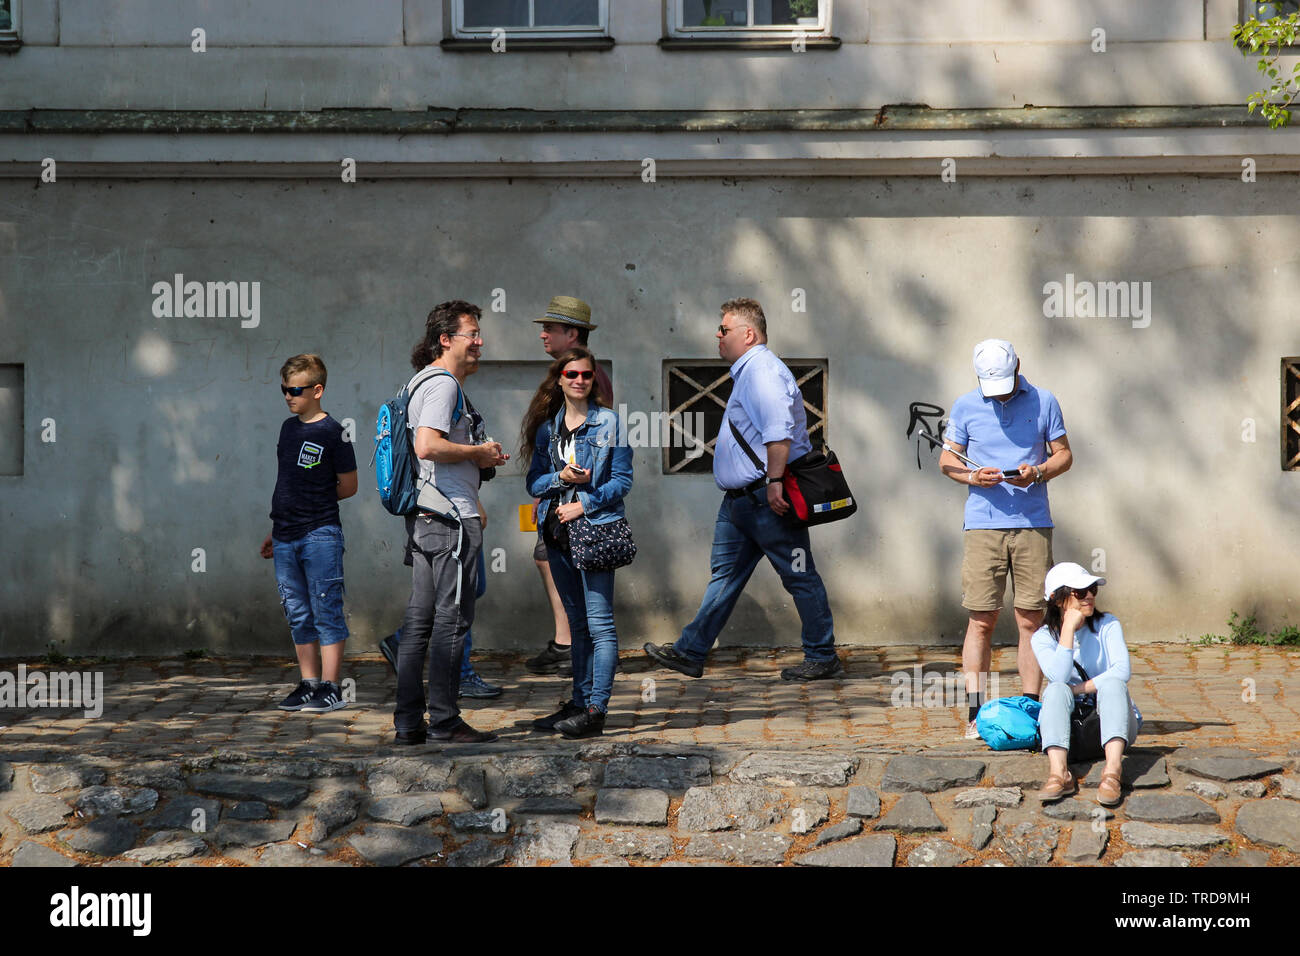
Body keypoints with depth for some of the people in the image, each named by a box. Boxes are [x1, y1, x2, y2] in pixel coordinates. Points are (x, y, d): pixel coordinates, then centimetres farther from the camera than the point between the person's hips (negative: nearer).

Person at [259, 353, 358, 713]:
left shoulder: (332, 433, -8)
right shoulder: (288, 427, 12)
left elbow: (348, 487, -2)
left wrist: (315, 503, 5)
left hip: (320, 535, -7)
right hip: (286, 538, 7)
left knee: (327, 614, -4)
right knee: (299, 616, 10)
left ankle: (330, 689, -3)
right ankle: (309, 685, 17)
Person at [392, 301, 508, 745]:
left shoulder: (425, 382, 21)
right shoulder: (443, 384, -12)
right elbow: (427, 446, -25)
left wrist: (479, 457, 16)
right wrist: (479, 452, -12)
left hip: (423, 516, 10)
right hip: (451, 516, -10)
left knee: (419, 620, 9)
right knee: (452, 618, -6)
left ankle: (408, 720, 11)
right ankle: (444, 720, -4)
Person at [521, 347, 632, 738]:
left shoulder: (608, 422, -2)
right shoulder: (547, 426, 12)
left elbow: (622, 480, -4)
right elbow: (534, 481, 10)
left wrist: (585, 504, -14)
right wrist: (561, 477, -9)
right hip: (557, 531, 6)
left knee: (599, 622, -8)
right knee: (577, 622, 13)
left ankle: (596, 711, -11)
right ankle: (579, 702, 18)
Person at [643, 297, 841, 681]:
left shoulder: (763, 371, -16)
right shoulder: (747, 372, 19)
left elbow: (779, 432, -28)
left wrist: (774, 482, -31)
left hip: (767, 499, -11)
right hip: (740, 498, 11)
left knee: (799, 577, -2)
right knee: (725, 573, 11)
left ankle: (822, 657, 4)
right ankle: (690, 653, 13)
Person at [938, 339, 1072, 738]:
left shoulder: (1043, 402, 6)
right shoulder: (965, 406, 7)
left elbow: (1064, 454, 11)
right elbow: (947, 459, 11)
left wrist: (1038, 473, -10)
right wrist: (973, 477, -9)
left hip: (1033, 523, 0)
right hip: (982, 523, 0)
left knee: (1031, 619, 0)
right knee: (981, 619, -4)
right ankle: (976, 713, -1)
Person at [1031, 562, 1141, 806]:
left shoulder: (1107, 625, 3)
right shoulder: (1043, 637, 2)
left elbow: (1122, 671, -13)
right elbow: (1059, 678, -18)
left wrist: (1076, 689, -14)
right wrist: (1069, 628, -17)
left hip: (1111, 719, 0)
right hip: (1072, 725, 0)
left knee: (1113, 684, -29)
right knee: (1055, 690, -28)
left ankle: (1112, 772, -52)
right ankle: (1059, 774, -52)